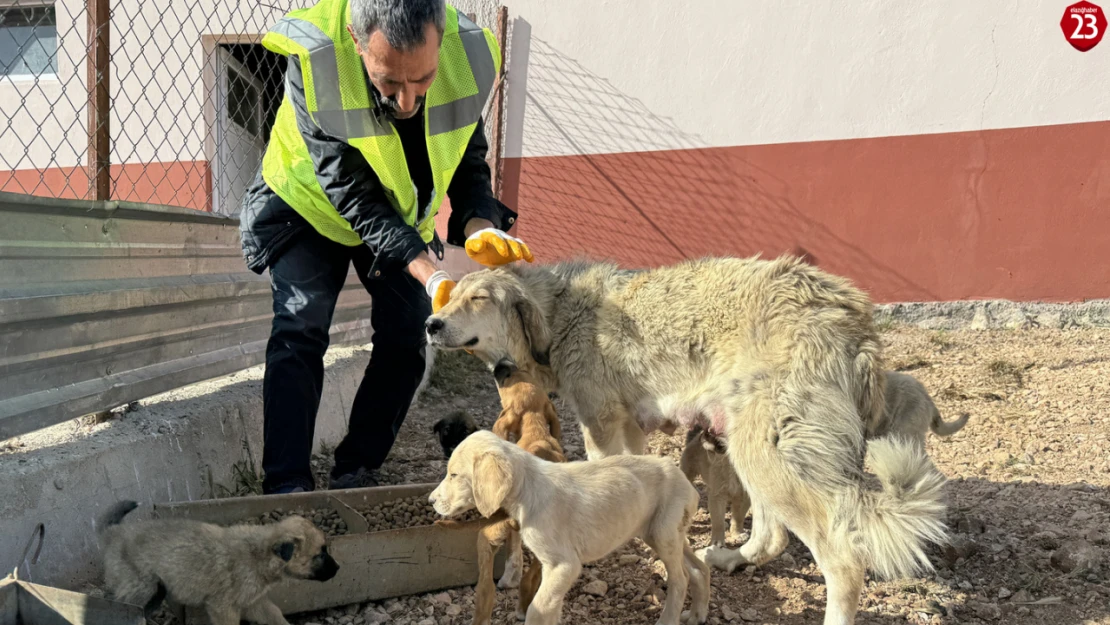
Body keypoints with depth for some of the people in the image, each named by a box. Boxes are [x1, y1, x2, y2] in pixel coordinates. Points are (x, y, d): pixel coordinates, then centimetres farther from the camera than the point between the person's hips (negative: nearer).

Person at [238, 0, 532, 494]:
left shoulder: (469, 55, -27)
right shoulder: (313, 62, -38)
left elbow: (468, 166, -15)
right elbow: (352, 195, -36)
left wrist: (480, 228, -37)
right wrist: (429, 273, -46)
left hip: (402, 213, 3)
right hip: (313, 206, -3)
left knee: (408, 337, -4)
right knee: (300, 328, -18)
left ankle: (355, 473, 10)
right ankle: (286, 485, -11)